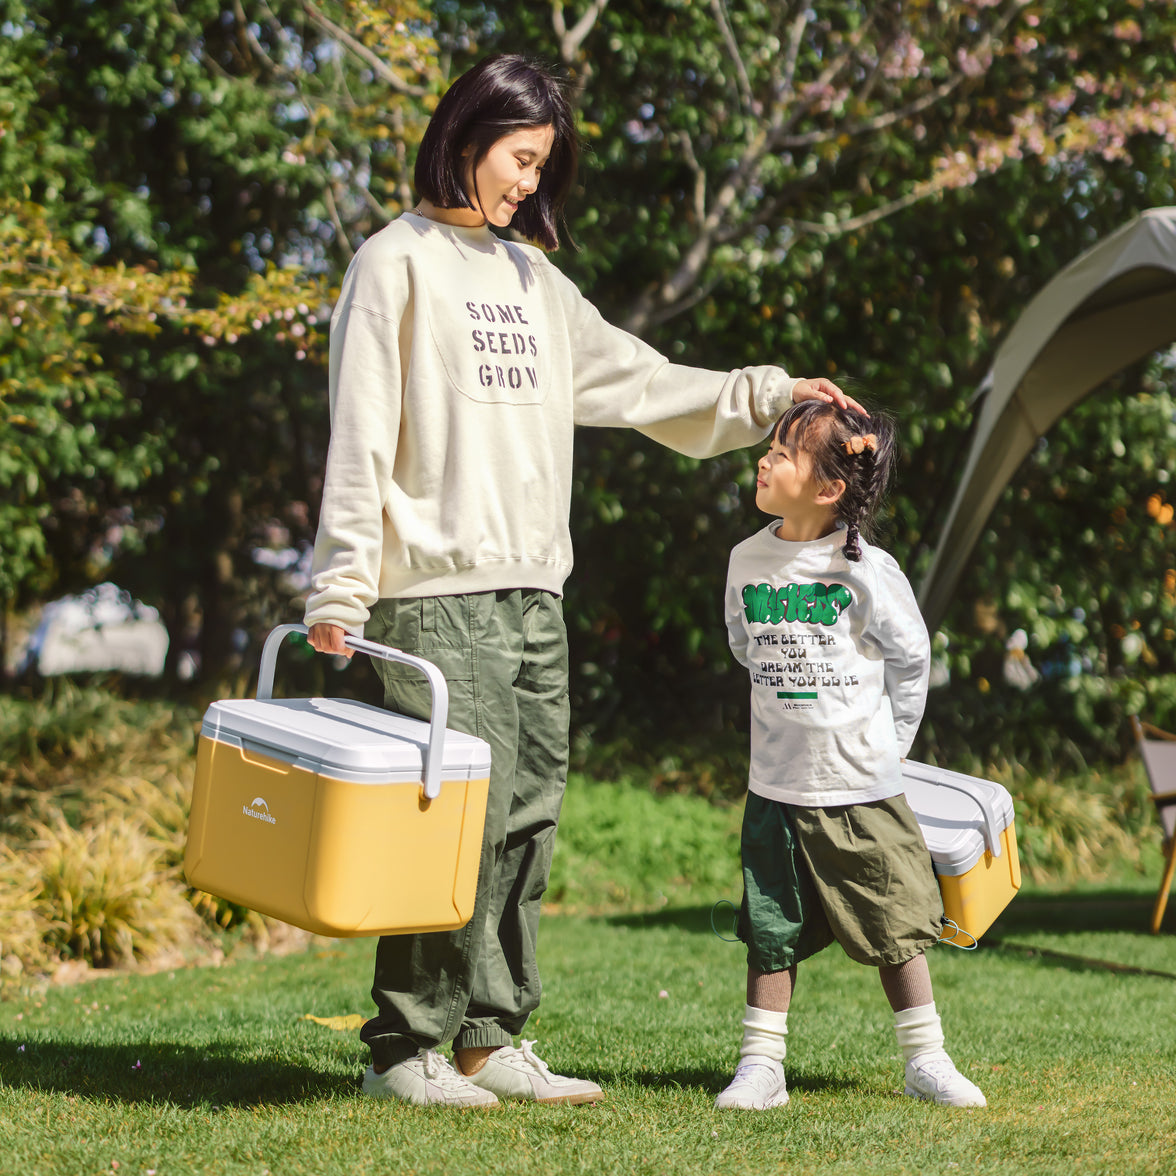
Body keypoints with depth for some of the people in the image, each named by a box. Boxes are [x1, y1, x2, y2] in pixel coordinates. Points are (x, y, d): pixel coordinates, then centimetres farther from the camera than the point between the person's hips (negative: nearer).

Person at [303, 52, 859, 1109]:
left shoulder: (533, 277, 20)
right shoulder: (398, 262, 0)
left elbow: (636, 382, 26)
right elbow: (360, 436, -7)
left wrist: (764, 394, 19)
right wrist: (341, 588, -13)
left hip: (535, 595, 7)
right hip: (437, 596, -7)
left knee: (527, 823, 6)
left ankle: (492, 1041, 14)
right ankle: (403, 1049, -1)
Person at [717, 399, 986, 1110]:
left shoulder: (867, 571, -10)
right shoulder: (748, 561, 2)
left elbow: (911, 658, 2)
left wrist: (885, 745, 6)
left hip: (862, 786, -3)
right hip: (776, 786, 3)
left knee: (896, 925, 4)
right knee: (771, 933, 4)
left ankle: (927, 1060, 15)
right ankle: (761, 1066, 11)